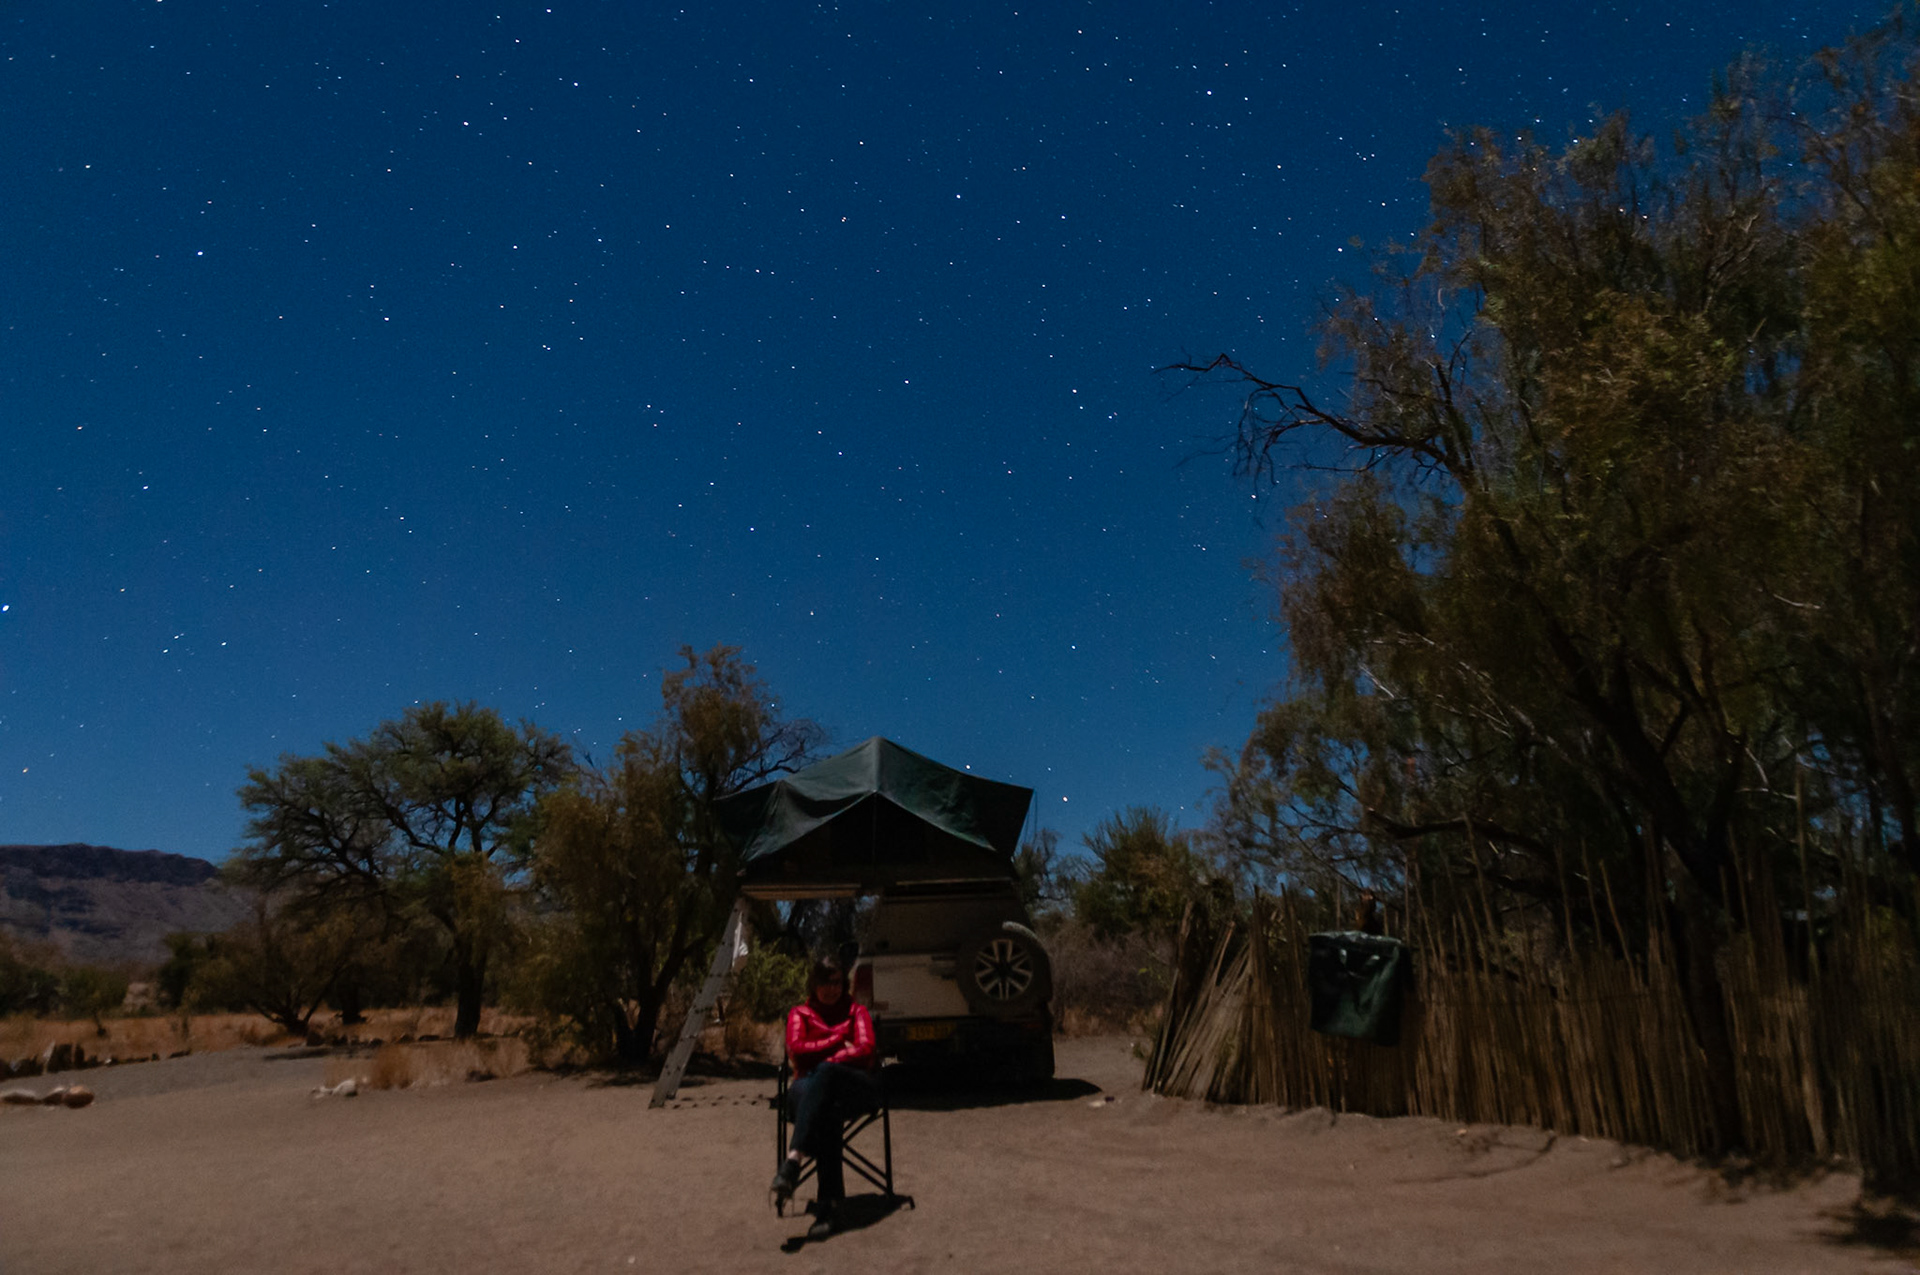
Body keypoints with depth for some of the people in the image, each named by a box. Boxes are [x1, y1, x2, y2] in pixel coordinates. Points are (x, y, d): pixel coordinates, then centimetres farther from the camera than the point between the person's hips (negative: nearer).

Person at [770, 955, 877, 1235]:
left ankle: (793, 1159, -51)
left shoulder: (856, 1011, 20)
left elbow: (865, 1049, 1)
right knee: (826, 1110, -41)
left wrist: (823, 1062, -11)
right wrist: (840, 1041, 0)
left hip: (856, 1085, 0)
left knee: (824, 1074, -40)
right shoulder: (799, 1013, 21)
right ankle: (829, 1200, -46)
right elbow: (796, 1049, 0)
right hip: (809, 1085, 1)